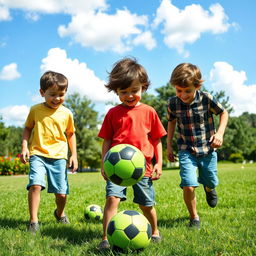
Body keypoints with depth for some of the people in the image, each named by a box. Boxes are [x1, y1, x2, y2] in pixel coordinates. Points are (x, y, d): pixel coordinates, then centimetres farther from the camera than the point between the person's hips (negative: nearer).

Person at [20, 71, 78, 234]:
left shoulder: (67, 114, 4)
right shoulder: (36, 110, 2)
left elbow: (71, 134, 14)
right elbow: (28, 129, 12)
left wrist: (74, 155, 9)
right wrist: (24, 147, -2)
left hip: (59, 156, 1)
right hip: (38, 154, -1)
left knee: (61, 192, 1)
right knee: (35, 185, -23)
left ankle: (60, 213, 33)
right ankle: (34, 221, -11)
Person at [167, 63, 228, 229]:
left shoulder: (207, 99, -15)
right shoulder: (173, 103, -9)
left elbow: (224, 113, 3)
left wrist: (220, 133, -10)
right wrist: (169, 145, 11)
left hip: (208, 149, 1)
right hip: (187, 151, 0)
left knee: (210, 182, 18)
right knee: (189, 186, -16)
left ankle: (209, 189, 59)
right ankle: (194, 218, 9)